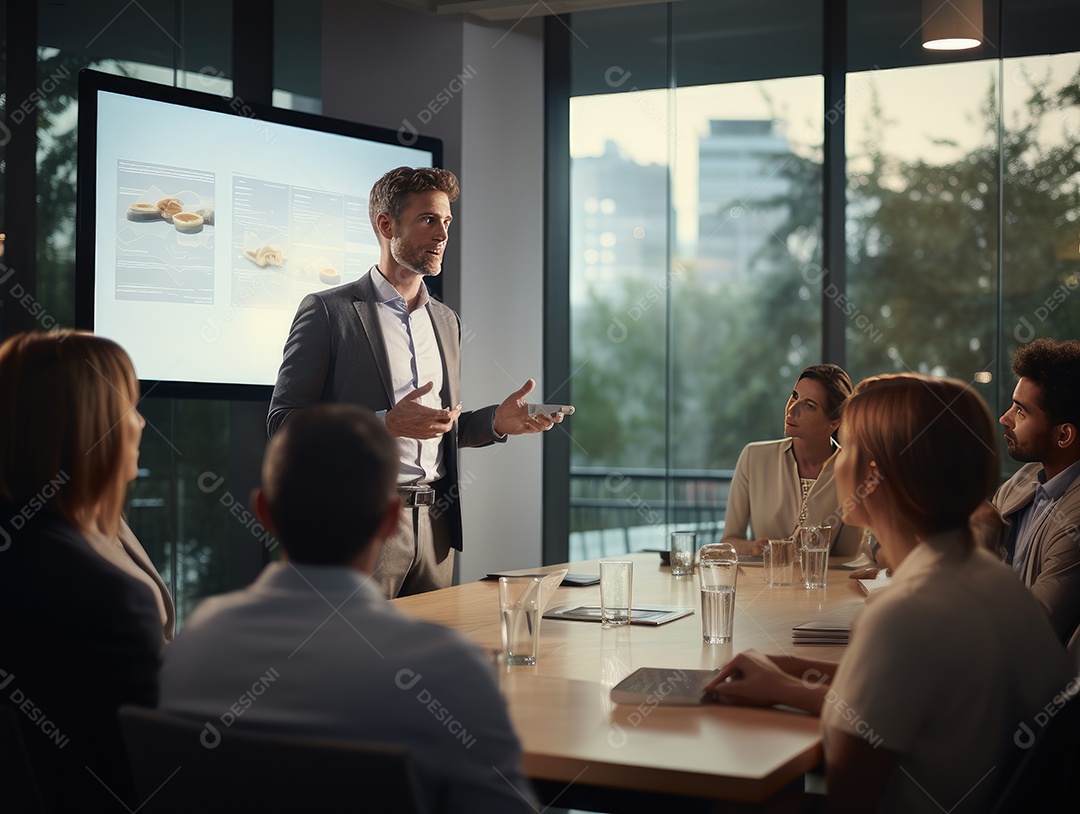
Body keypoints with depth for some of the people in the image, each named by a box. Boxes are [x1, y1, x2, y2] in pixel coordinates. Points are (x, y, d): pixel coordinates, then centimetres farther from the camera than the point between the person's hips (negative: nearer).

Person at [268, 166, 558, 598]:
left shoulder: (446, 321, 18)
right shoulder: (328, 311, -3)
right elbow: (283, 422, -9)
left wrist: (495, 421, 4)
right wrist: (387, 423, -20)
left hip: (435, 527, 6)